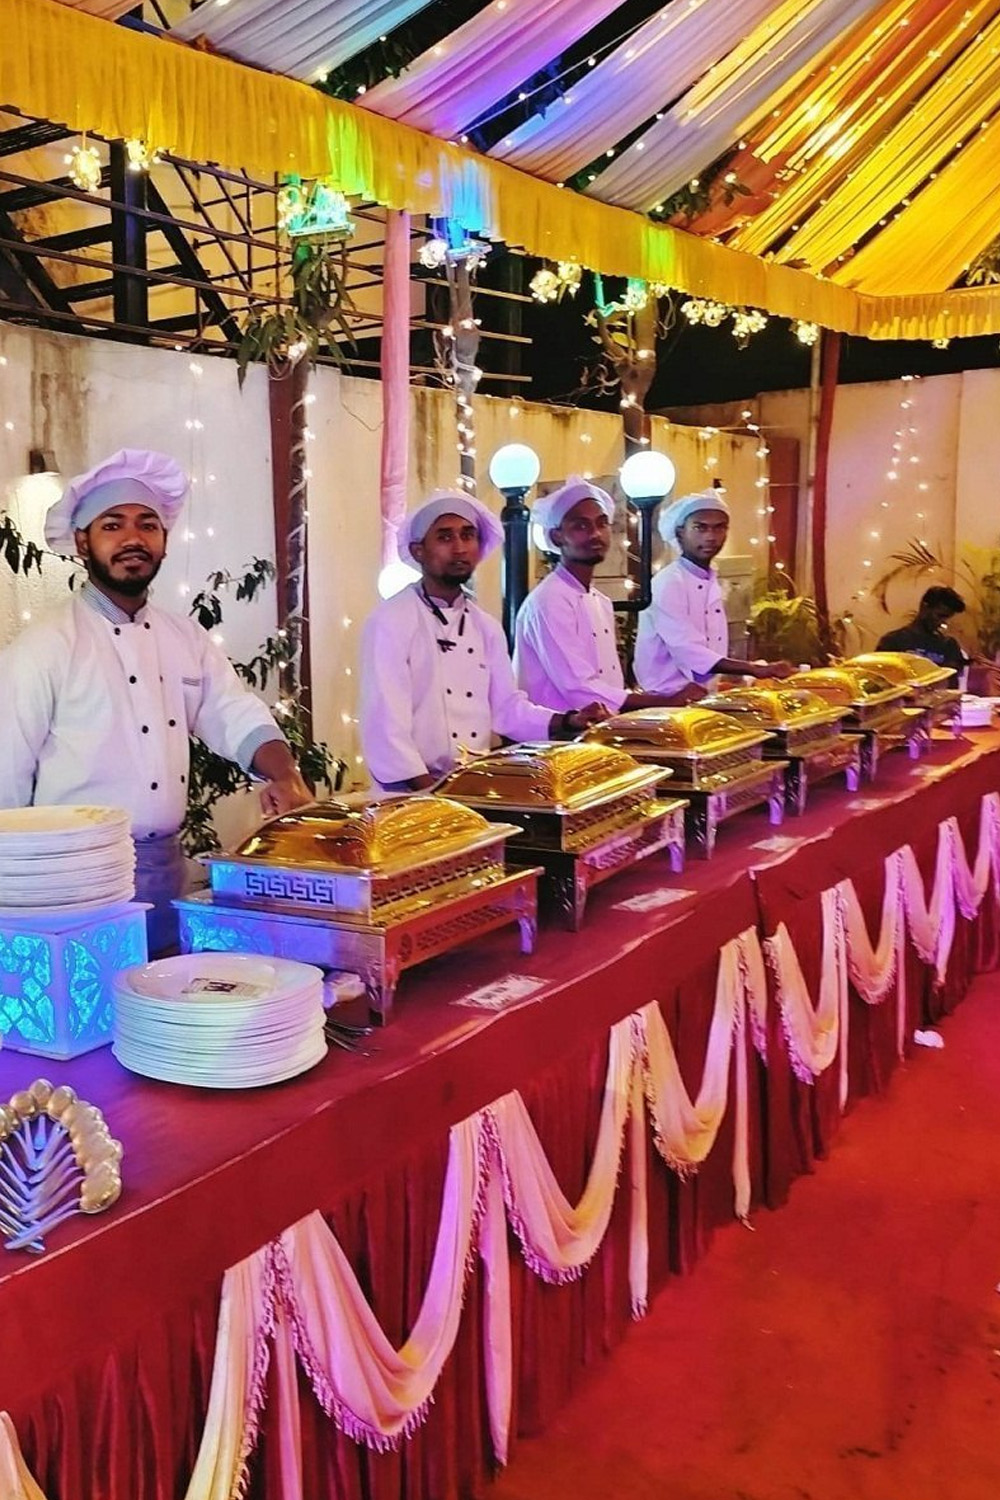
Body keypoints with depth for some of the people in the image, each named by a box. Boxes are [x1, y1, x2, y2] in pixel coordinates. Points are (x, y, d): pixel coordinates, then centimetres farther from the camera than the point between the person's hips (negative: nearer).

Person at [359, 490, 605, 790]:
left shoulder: (486, 627, 13)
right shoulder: (391, 622, -7)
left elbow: (506, 706, 16)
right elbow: (385, 722, -12)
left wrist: (568, 722, 2)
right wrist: (428, 789, -16)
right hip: (415, 788, -5)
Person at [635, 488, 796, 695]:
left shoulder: (712, 583, 13)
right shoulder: (668, 583, -11)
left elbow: (711, 653, 14)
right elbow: (688, 652, -19)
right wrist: (754, 669, -23)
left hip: (705, 694, 7)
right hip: (669, 698, -7)